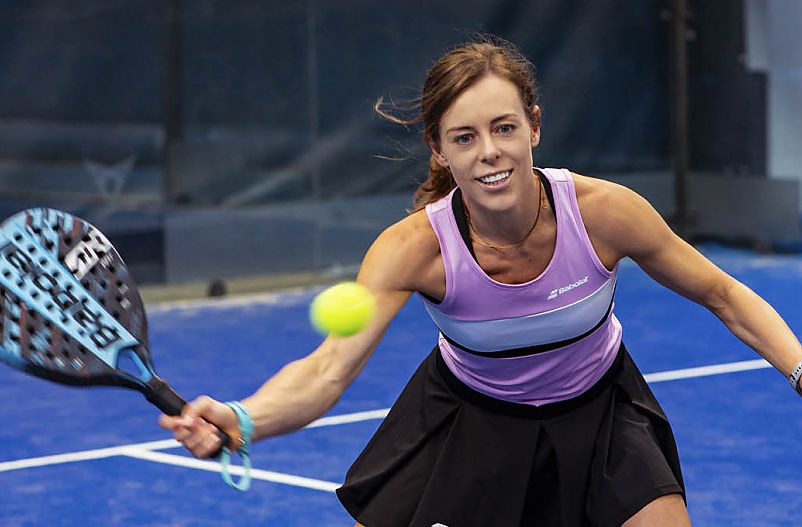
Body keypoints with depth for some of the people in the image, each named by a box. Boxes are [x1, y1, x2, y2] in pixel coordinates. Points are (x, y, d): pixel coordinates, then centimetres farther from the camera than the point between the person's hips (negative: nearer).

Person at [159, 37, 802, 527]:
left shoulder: (605, 211, -27)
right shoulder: (414, 247, -30)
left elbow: (724, 296, -11)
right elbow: (328, 368, -41)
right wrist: (240, 421, -61)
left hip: (598, 417, 1)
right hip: (467, 420, 0)